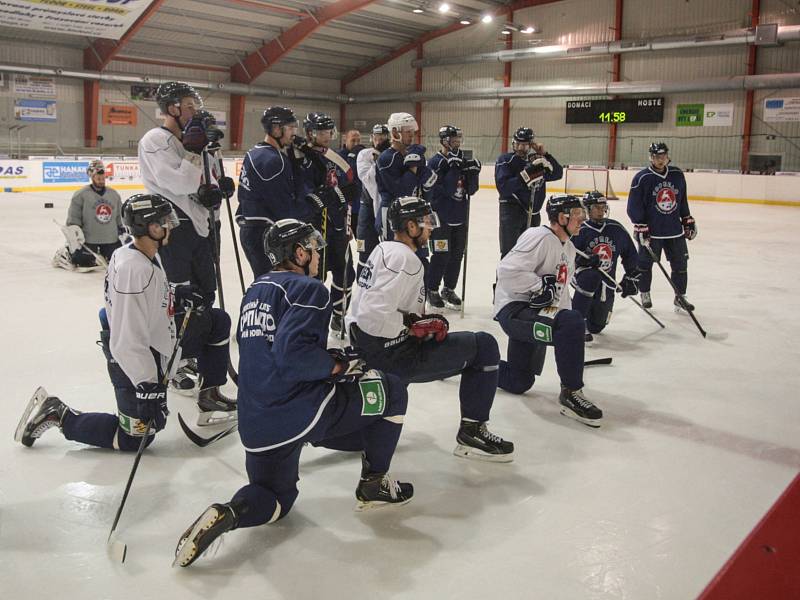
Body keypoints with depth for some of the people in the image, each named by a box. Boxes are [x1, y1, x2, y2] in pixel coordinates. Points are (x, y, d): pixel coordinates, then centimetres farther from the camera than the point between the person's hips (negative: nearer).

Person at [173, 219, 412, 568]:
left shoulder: (254, 292, 16)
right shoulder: (308, 290, -9)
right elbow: (293, 354, -23)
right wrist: (336, 366, -6)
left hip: (255, 427, 8)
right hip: (301, 413, -7)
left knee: (276, 499, 28)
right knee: (391, 391, 11)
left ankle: (225, 515, -3)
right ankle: (373, 485, 19)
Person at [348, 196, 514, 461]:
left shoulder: (383, 250, 11)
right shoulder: (405, 259, -18)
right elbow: (374, 315, -29)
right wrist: (416, 325, -15)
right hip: (392, 357, -9)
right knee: (483, 346, -2)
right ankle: (471, 431, 5)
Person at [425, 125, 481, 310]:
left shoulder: (462, 160, 9)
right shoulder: (435, 161, -11)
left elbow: (471, 189, 6)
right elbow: (446, 190, -21)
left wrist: (473, 172, -10)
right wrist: (454, 168, -25)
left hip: (460, 217, 7)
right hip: (441, 217, -6)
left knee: (457, 255, 11)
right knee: (441, 255, -3)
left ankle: (449, 290, 25)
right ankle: (432, 290, 13)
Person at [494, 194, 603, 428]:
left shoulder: (568, 248, 16)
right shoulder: (539, 238, -16)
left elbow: (560, 288, 24)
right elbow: (508, 271, -27)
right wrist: (540, 285, -22)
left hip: (533, 313, 11)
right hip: (514, 310, -10)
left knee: (519, 382, 16)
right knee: (572, 322, -33)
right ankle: (571, 393, -22)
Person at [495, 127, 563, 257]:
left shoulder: (536, 159, 10)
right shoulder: (505, 160, -6)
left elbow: (557, 174, 4)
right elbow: (503, 187, -19)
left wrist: (545, 154, -7)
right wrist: (527, 175, -25)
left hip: (533, 212, 6)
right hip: (511, 210, -6)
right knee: (510, 252, -13)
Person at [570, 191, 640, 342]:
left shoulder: (616, 229, 1)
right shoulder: (580, 231, -10)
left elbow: (629, 253, 10)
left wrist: (631, 277, 7)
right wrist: (585, 260, -30)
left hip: (607, 282, 4)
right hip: (582, 273, -3)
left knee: (597, 326, 3)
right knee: (591, 278, -41)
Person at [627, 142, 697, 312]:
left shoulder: (677, 175, 5)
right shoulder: (642, 178, -11)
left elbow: (683, 201, 16)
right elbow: (634, 206, -10)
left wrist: (688, 222, 16)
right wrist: (640, 228, -15)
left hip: (675, 230, 4)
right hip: (650, 232, -4)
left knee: (680, 264, 7)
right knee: (645, 264, 8)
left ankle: (680, 297, 20)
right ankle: (645, 294, 27)